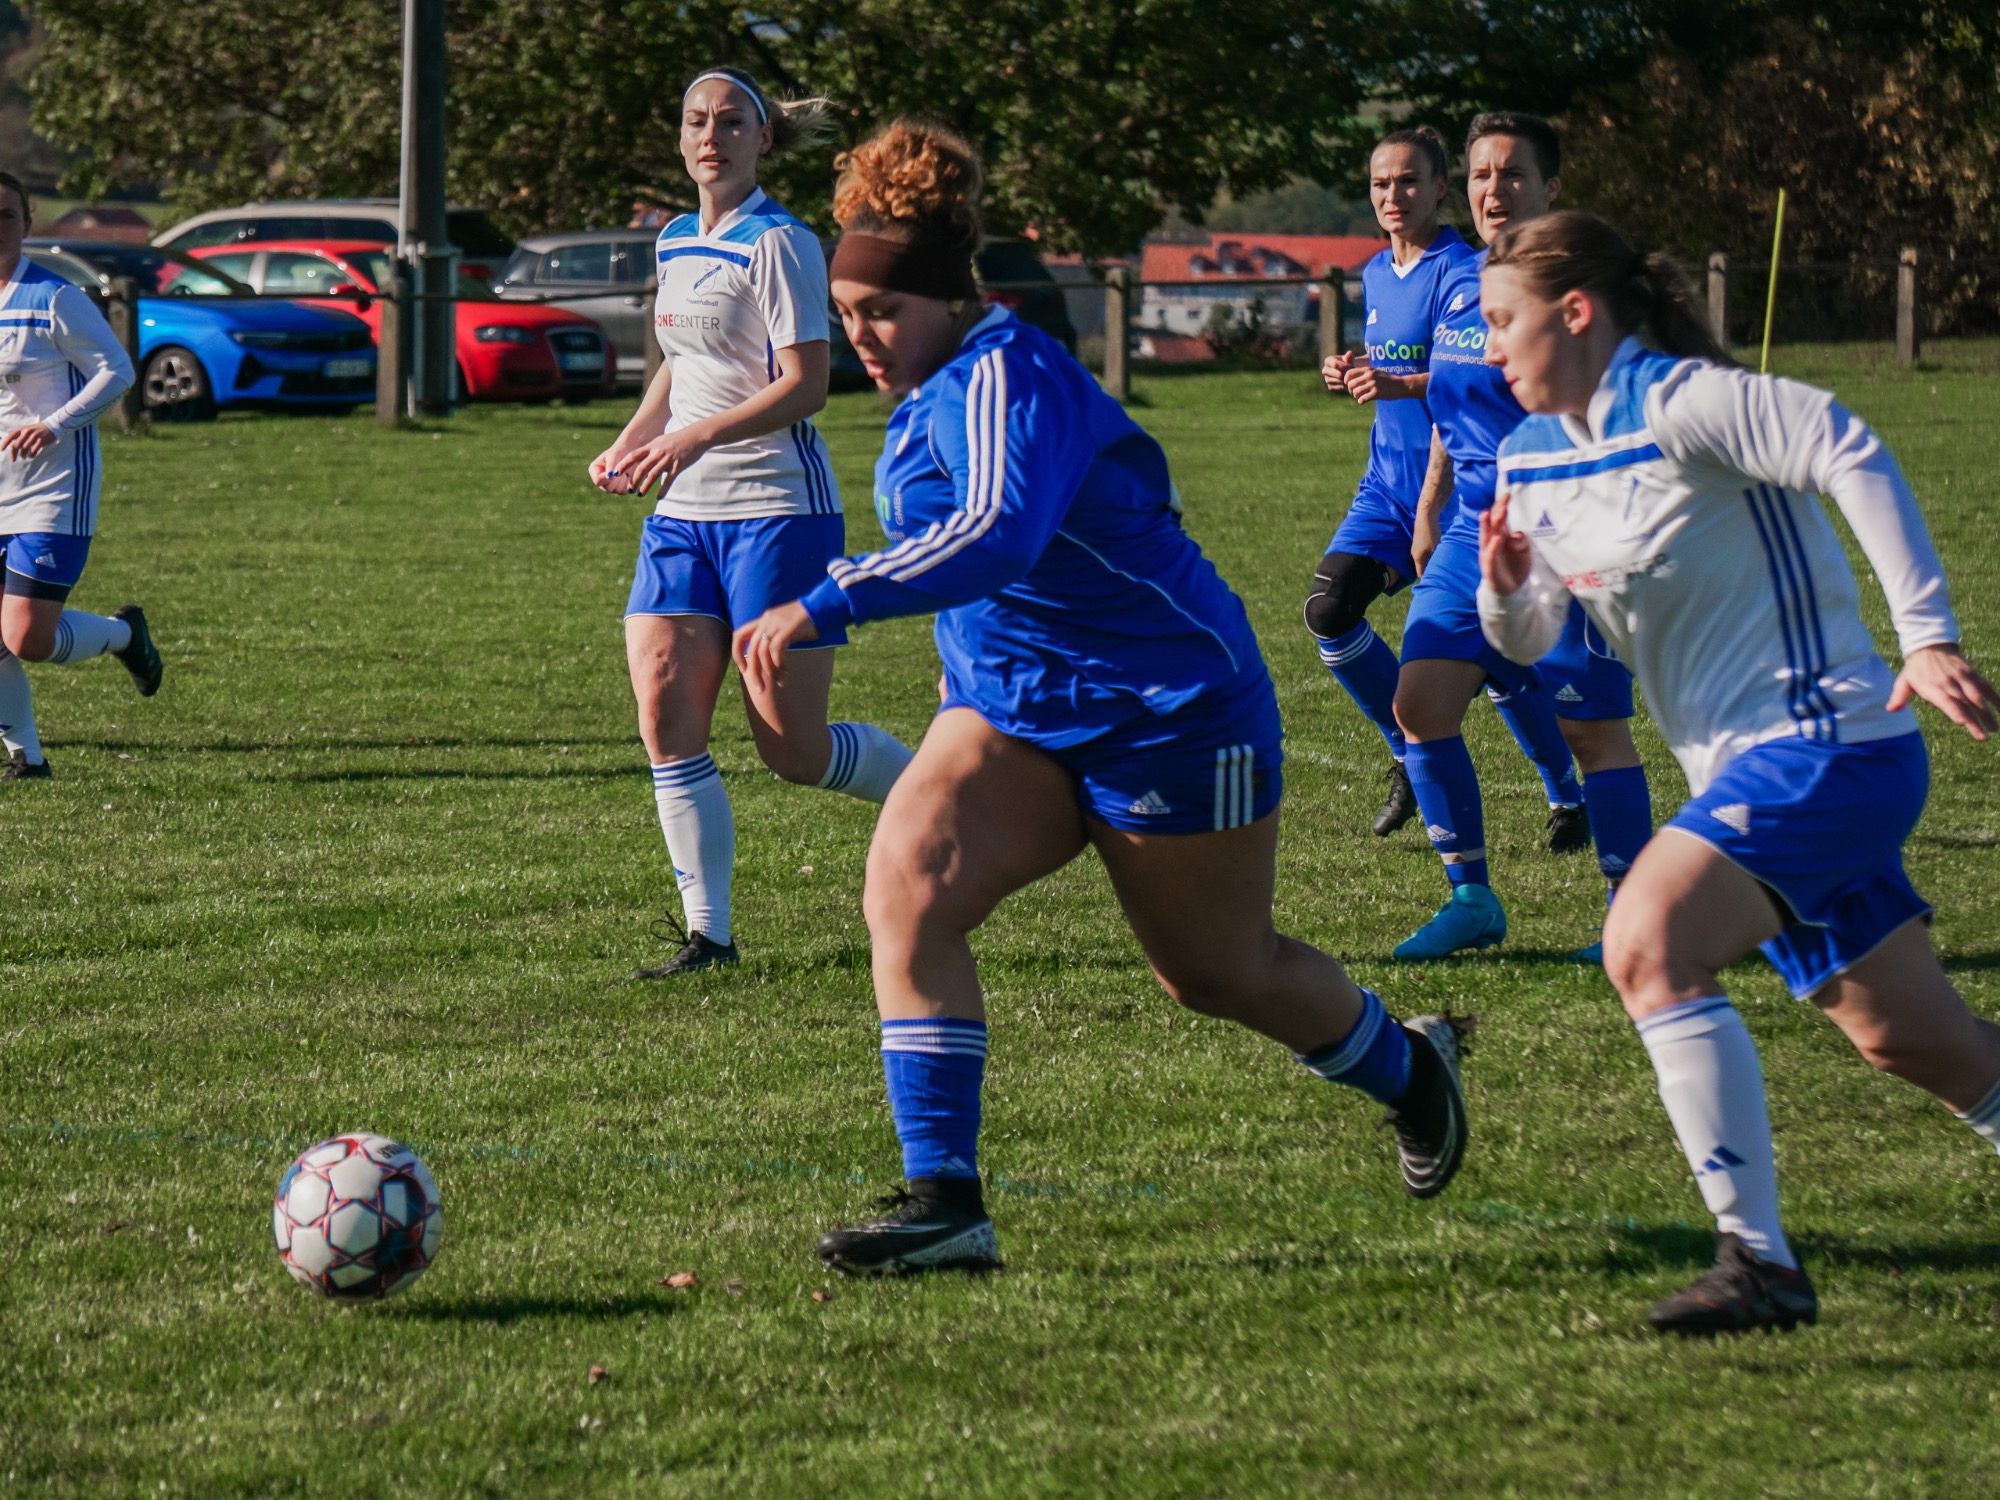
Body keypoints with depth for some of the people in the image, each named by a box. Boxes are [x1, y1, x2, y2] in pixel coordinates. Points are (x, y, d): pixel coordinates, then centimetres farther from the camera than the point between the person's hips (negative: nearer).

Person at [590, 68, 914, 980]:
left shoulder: (778, 245, -11)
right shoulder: (676, 243, 13)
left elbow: (803, 385, -17)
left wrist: (694, 440, -25)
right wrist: (633, 441, 10)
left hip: (777, 508, -7)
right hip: (684, 513, 7)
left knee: (791, 745, -5)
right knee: (664, 709, -8)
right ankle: (707, 933, -3)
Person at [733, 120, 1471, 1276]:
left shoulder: (1007, 375, -23)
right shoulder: (934, 395, 6)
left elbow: (998, 538, -40)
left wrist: (825, 606, -45)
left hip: (1171, 711, -8)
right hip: (1012, 707, 8)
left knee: (1218, 973, 8)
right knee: (909, 886, -17)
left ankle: (1410, 1068, 40)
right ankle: (946, 1203, -19)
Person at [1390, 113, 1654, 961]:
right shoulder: (1460, 288, 13)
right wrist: (1428, 512, 25)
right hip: (1473, 534, 7)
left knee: (1592, 727, -3)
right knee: (1420, 698, -2)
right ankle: (1472, 899, 10)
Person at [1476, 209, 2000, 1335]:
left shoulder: (1678, 404, -15)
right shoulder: (1531, 459, 11)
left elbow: (1853, 455, -25)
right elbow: (1526, 640, 18)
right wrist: (1506, 587, -6)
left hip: (1826, 743, -9)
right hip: (1754, 769, 9)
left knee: (1648, 945, -24)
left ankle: (1760, 1261, -22)